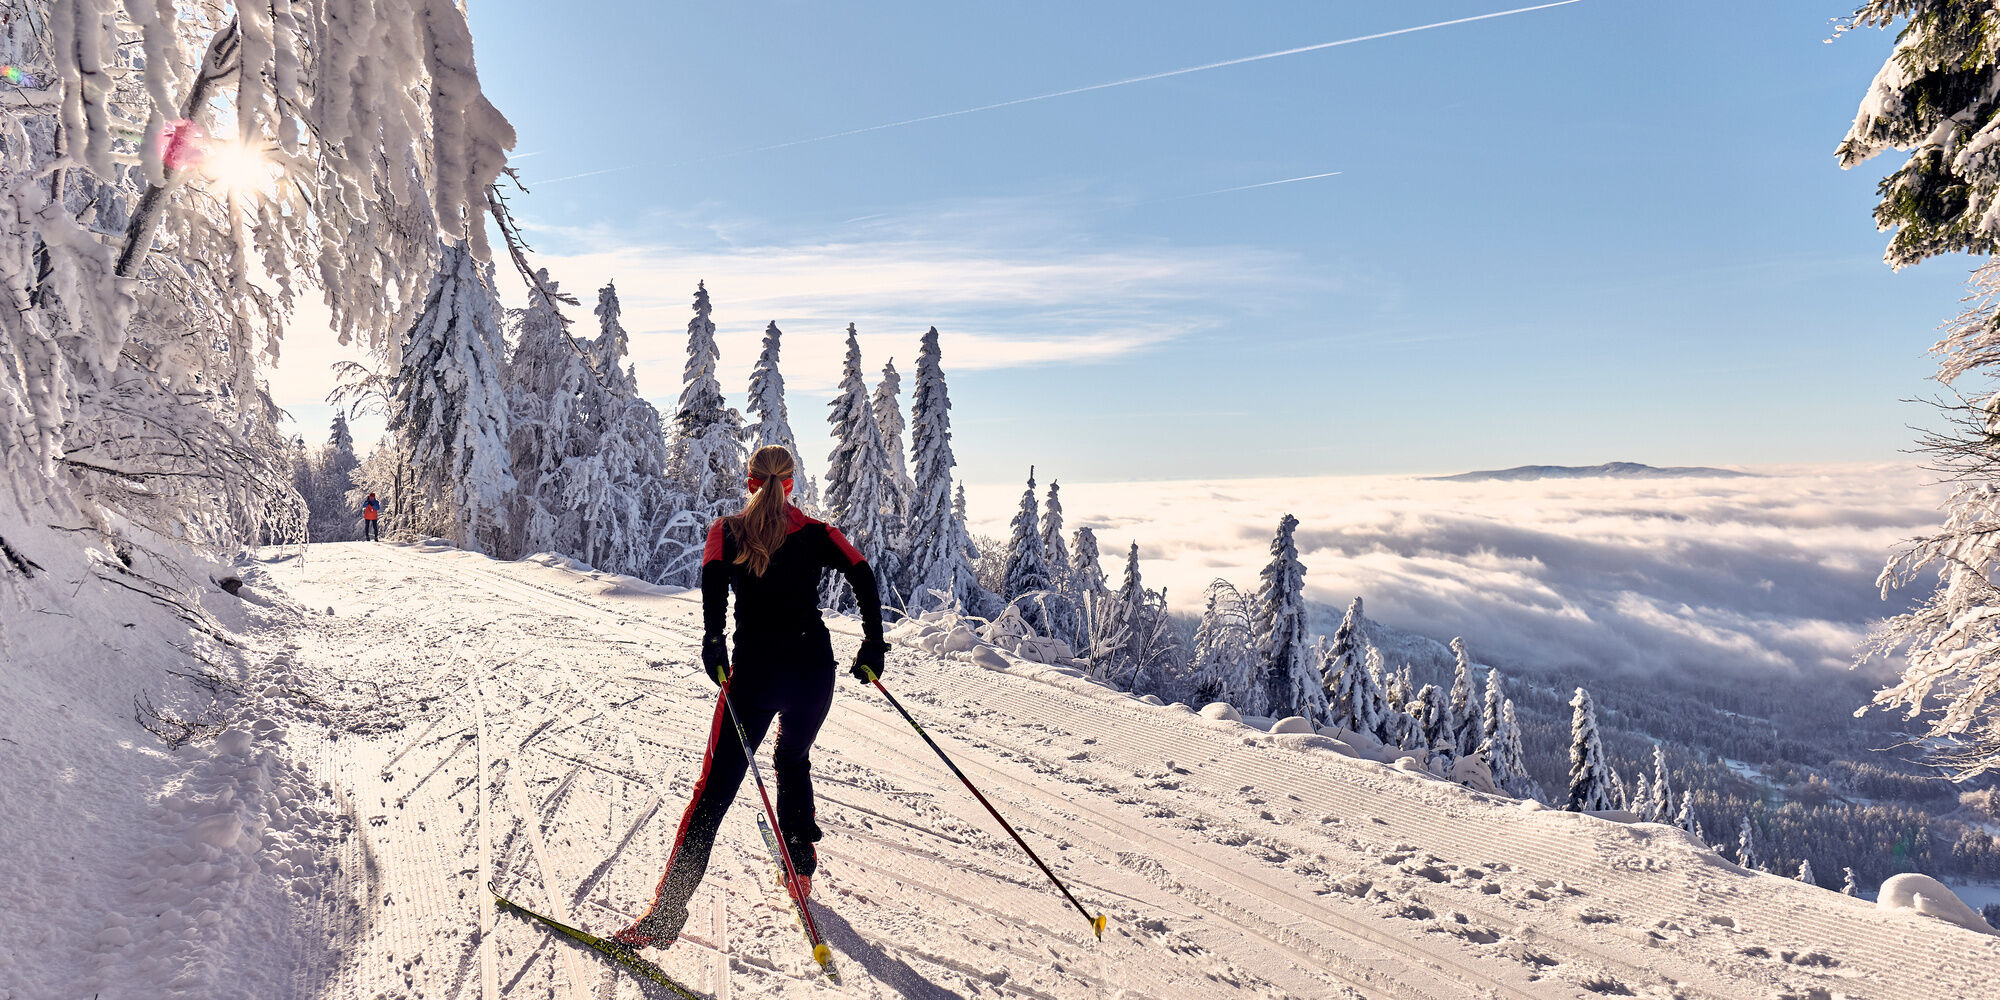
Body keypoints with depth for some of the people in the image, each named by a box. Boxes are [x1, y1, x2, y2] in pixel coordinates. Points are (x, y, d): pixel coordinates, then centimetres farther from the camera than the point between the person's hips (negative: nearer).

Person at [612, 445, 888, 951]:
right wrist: (873, 645, 3)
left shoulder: (727, 530, 8)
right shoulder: (816, 532, 11)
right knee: (793, 760, 29)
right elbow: (862, 576, -1)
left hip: (756, 669, -2)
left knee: (715, 786, 0)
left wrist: (713, 641, -13)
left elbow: (713, 574, -13)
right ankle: (800, 867, 33)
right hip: (814, 667, 2)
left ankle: (668, 911, -3)